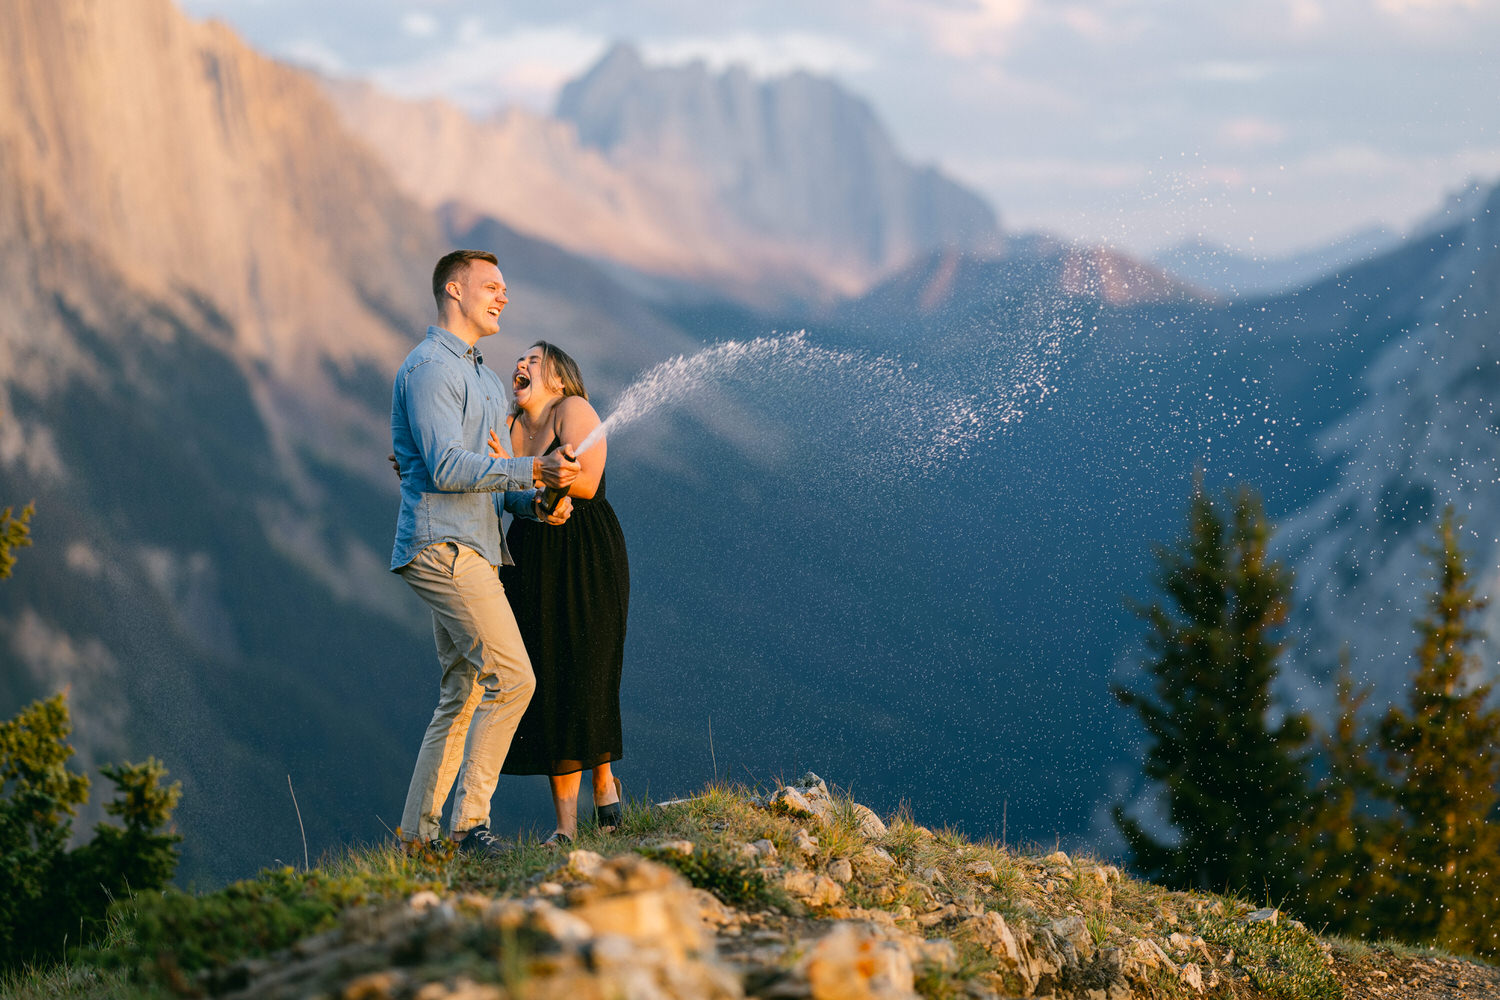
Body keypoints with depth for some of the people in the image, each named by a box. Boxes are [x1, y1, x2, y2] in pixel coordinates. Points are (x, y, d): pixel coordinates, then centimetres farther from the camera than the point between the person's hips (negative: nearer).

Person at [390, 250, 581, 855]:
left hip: (471, 549, 10)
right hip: (441, 546, -10)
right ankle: (469, 822, -15)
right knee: (511, 677, -17)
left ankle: (417, 833, 15)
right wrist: (534, 471, -23)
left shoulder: (485, 381, 24)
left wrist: (536, 503, 5)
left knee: (464, 693, 10)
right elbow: (447, 467, -19)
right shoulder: (429, 367, -9)